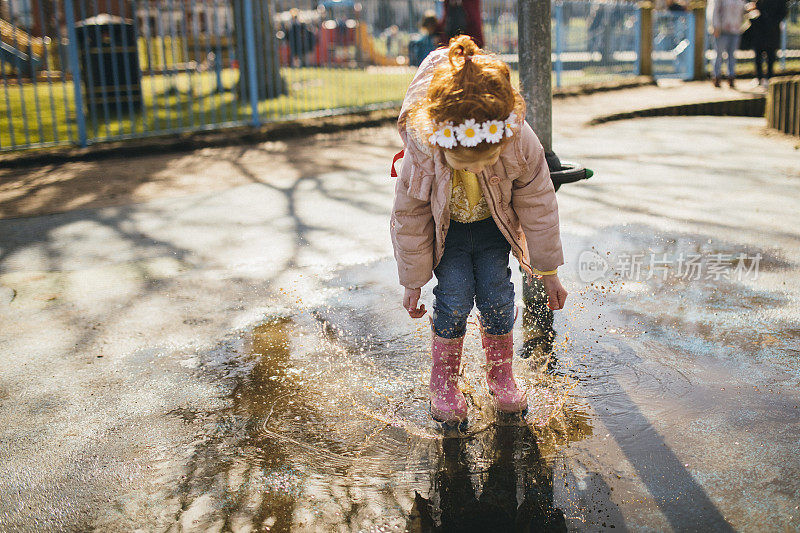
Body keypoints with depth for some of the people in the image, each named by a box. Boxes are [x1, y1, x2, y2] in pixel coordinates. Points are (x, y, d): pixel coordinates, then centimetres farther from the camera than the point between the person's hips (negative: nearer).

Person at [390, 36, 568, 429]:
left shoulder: (521, 144, -36)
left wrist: (548, 272, -7)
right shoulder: (421, 154, -38)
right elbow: (409, 218, -19)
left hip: (494, 224, 2)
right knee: (455, 298, -13)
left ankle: (501, 376, 18)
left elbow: (538, 207, -17)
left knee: (497, 294, -6)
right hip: (445, 227, -1)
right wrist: (413, 282, -8)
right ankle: (444, 383, 9)